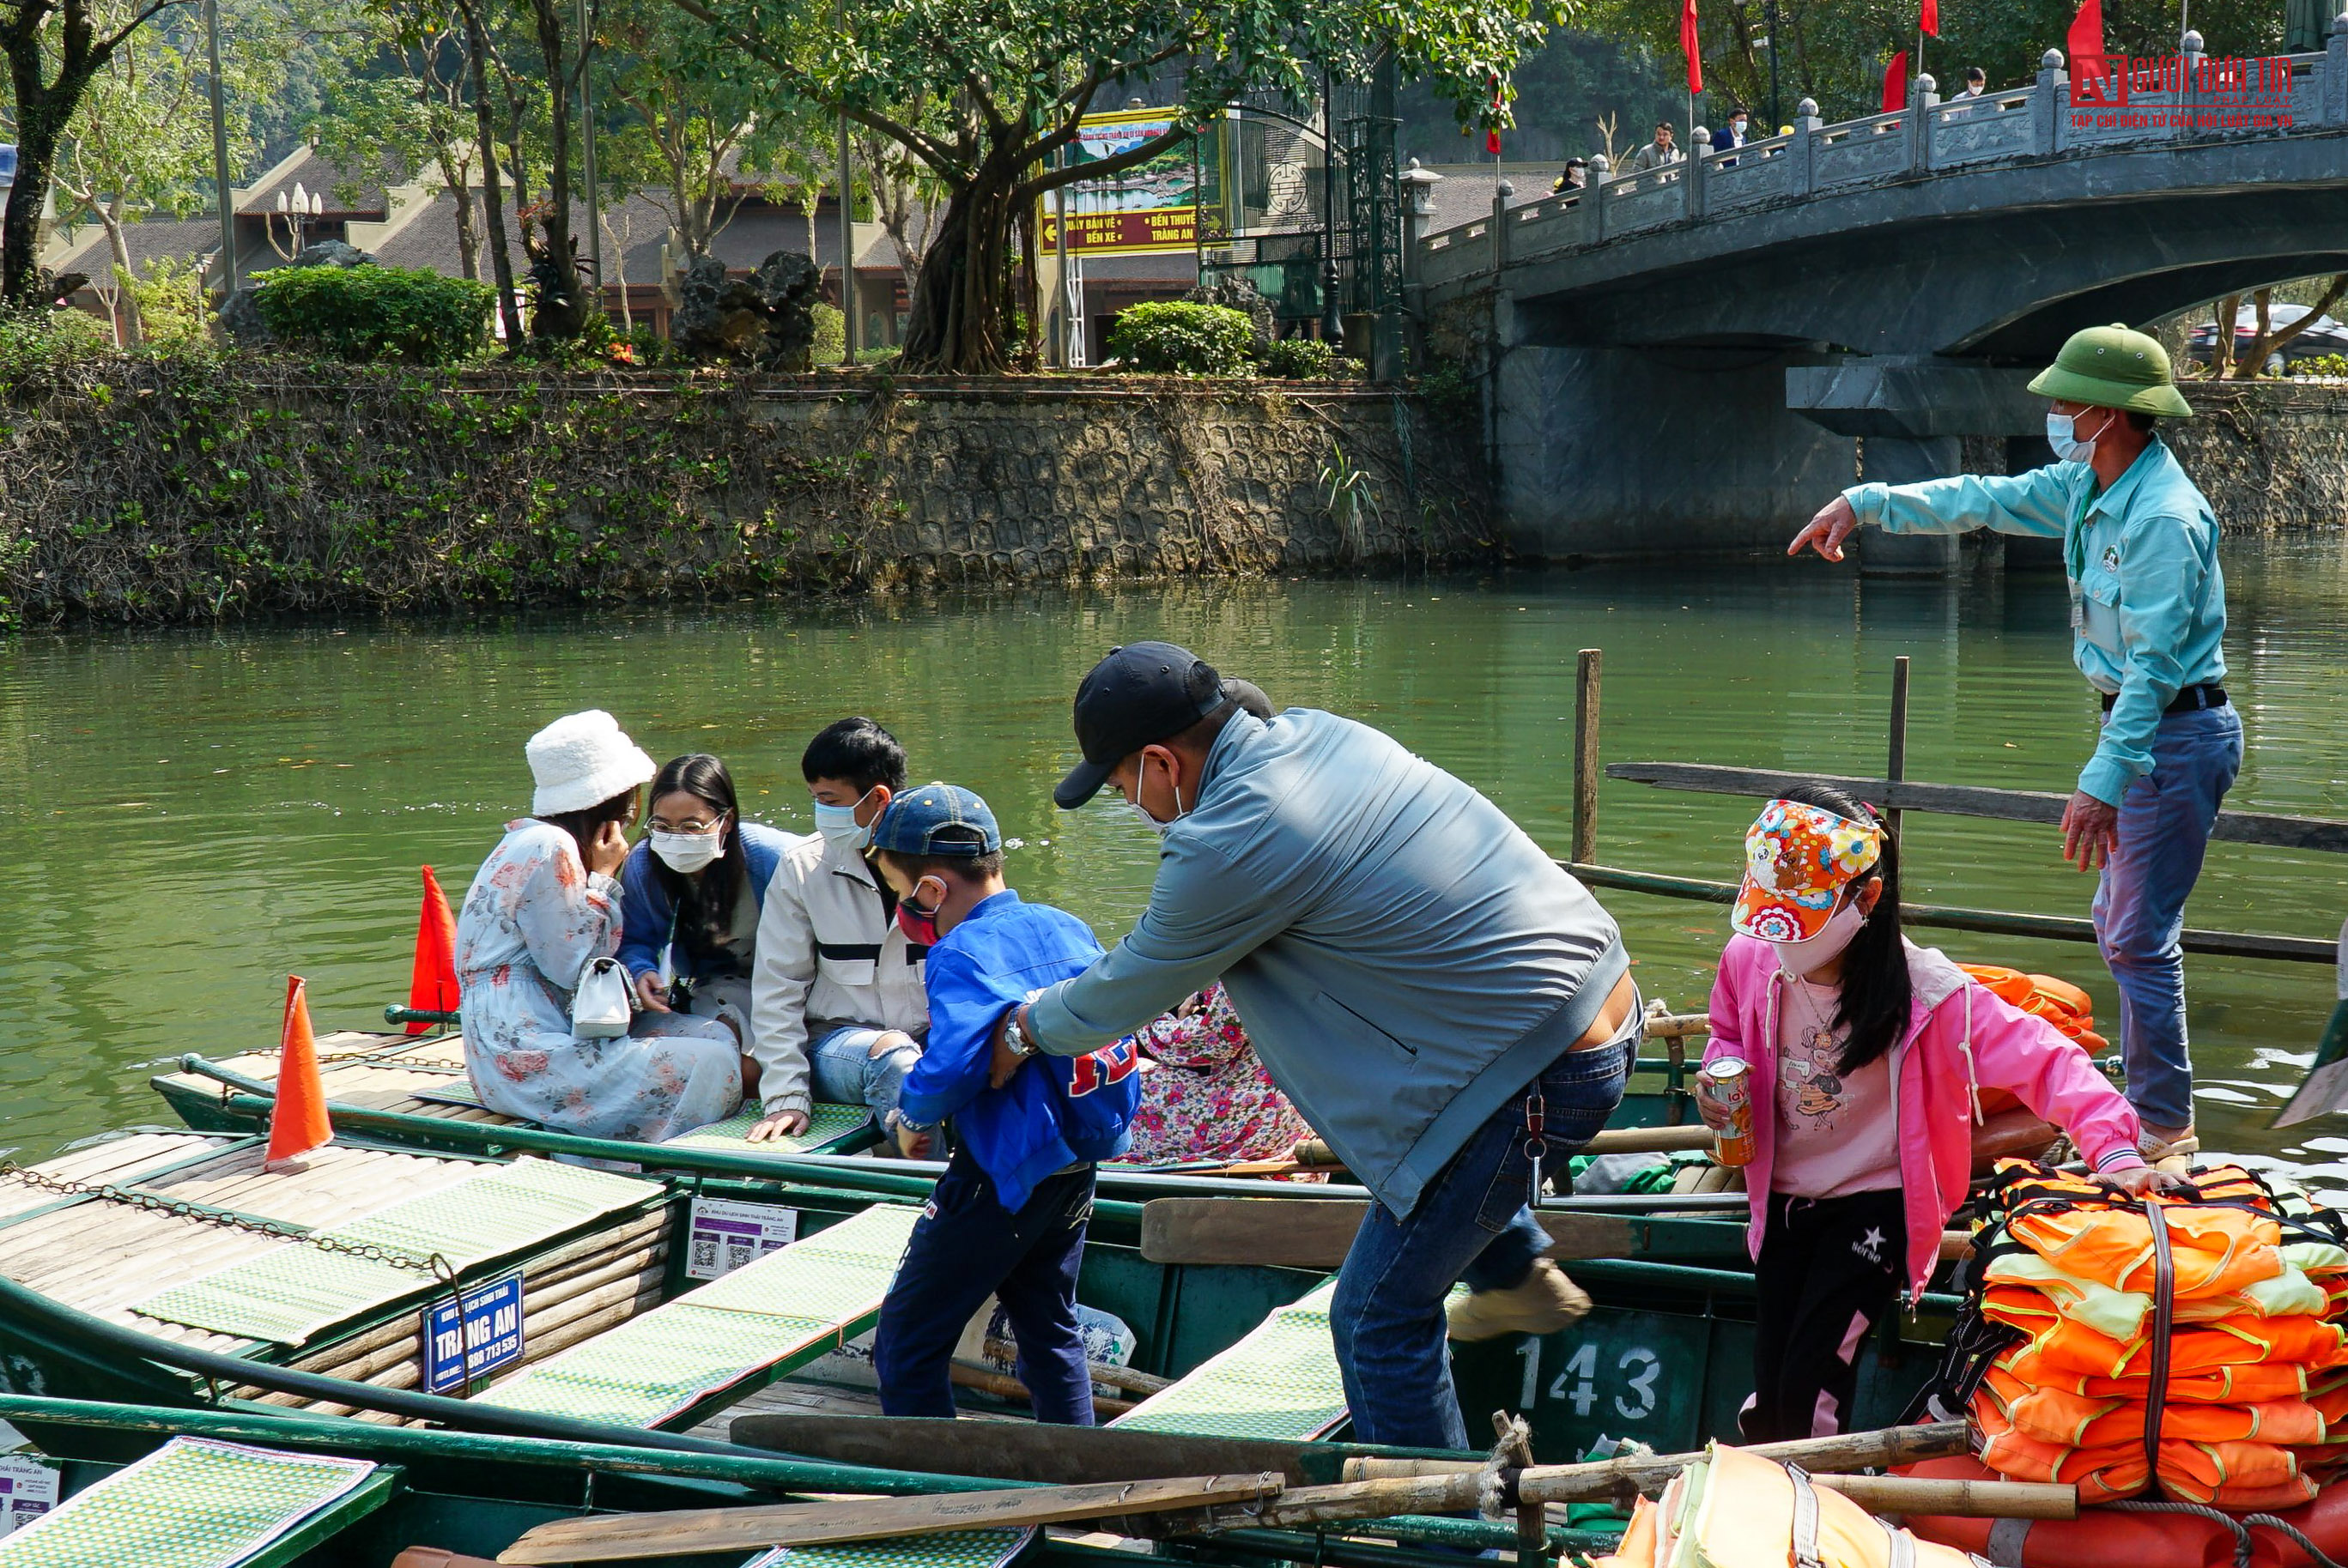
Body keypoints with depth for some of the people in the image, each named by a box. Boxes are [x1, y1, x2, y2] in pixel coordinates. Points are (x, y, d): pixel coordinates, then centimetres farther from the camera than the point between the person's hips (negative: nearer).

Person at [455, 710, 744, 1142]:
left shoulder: (534, 841, 18)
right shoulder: (548, 848, -13)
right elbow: (573, 969, -13)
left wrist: (601, 876, 7)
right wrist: (603, 877, -5)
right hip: (526, 1059, -10)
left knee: (718, 1035, 3)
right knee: (712, 1064, -19)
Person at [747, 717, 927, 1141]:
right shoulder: (802, 867, -2)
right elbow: (776, 991, 0)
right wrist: (785, 1095, -10)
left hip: (936, 1041, 1)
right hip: (837, 1041, 0)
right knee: (893, 1058, -35)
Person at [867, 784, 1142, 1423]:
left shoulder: (964, 954, -19)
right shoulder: (1069, 928, 5)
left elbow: (952, 1066, -31)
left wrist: (913, 1117, -12)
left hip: (1002, 1174, -8)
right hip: (1077, 1165, 8)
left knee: (907, 1345, 3)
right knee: (1049, 1328, 22)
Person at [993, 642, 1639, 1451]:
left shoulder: (1229, 850, -18)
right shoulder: (1314, 731, 7)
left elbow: (1130, 992, 0)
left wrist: (1027, 1029, 19)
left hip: (1536, 1080, -9)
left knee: (1380, 1316, 5)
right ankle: (1517, 1276, 41)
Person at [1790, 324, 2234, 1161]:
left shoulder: (2164, 517, -23)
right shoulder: (2087, 485, 7)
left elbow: (2154, 665, -27)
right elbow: (1983, 499, 18)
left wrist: (2103, 780, -30)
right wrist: (1864, 501, 14)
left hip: (2177, 734, -10)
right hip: (2140, 722, 10)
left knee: (2139, 936, -6)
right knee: (2120, 922, 16)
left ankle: (2166, 1125, 3)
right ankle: (2147, 1098, 26)